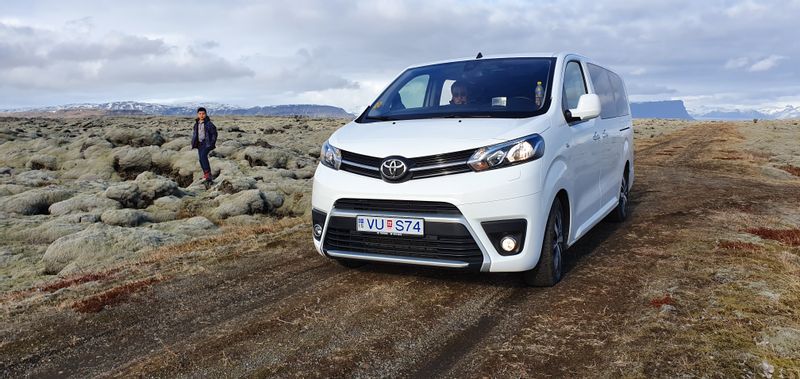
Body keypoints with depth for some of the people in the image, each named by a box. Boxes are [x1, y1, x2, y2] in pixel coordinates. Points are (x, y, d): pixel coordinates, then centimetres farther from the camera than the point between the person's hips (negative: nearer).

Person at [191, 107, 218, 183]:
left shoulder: (209, 123, -7)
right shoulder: (196, 124, 11)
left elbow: (214, 134, -5)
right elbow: (194, 133, 21)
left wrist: (212, 143, -12)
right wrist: (194, 143, 13)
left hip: (207, 143, -7)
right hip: (200, 144, 7)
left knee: (203, 155, -26)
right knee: (201, 159, 4)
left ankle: (207, 173, -23)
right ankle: (207, 176, 10)